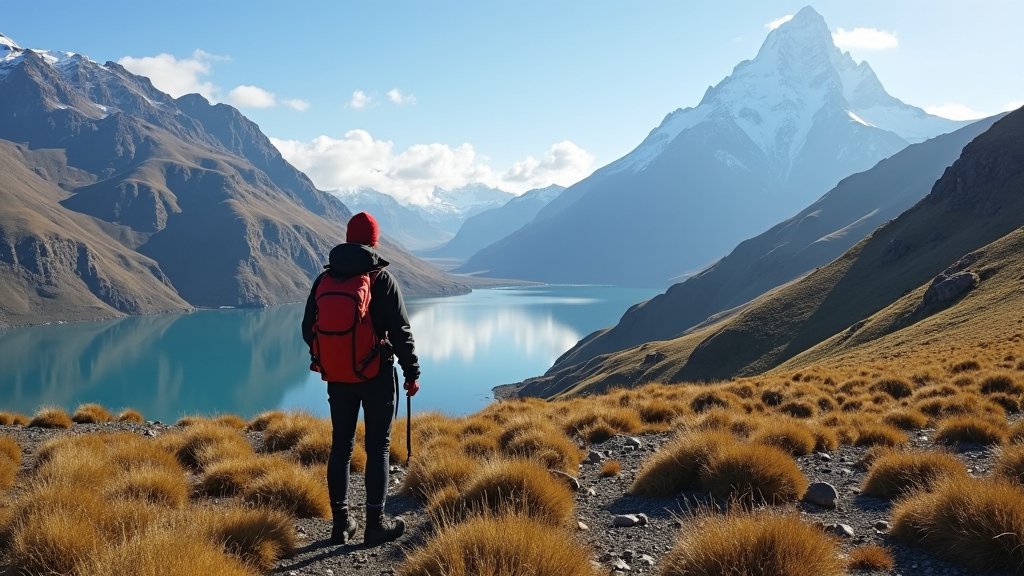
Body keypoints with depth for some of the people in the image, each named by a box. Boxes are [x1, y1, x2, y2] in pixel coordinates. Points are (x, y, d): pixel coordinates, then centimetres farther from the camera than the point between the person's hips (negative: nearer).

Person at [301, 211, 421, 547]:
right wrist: (412, 373, -3)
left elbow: (308, 330, 8)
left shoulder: (325, 279, 3)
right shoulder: (382, 279, -10)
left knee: (341, 446, 11)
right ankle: (375, 524, 8)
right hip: (377, 376, -4)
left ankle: (341, 523, 17)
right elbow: (401, 332, -12)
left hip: (338, 377, 4)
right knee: (378, 448, 4)